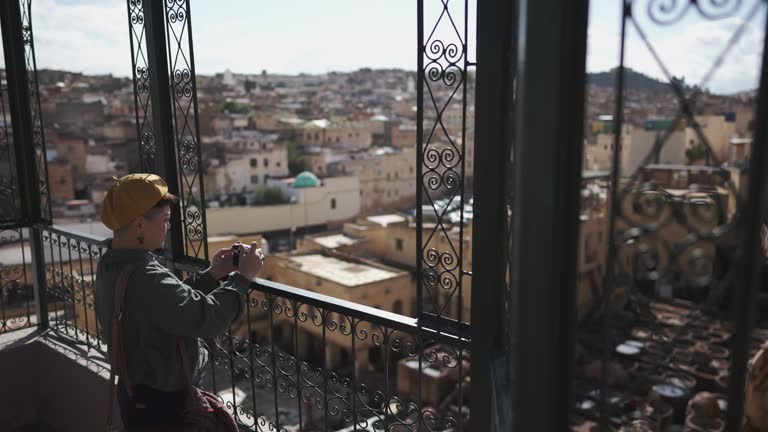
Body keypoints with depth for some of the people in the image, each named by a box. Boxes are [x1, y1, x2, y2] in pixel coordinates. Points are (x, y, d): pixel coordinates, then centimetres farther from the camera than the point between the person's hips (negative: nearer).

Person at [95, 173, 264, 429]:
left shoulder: (112, 266, 1)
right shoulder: (145, 279, -32)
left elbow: (173, 300, 8)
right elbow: (206, 317, -35)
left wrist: (211, 275, -1)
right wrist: (242, 276, -23)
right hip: (162, 402, -10)